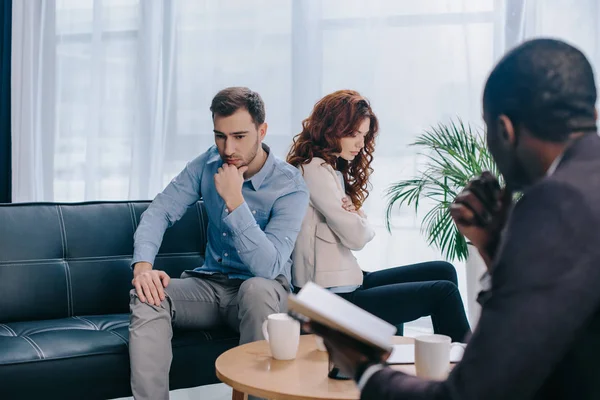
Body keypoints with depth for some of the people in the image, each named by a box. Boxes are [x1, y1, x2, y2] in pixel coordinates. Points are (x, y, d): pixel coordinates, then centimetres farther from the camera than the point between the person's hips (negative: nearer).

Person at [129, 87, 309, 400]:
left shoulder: (290, 187, -18)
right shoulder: (207, 165, -2)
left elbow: (267, 267, -28)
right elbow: (159, 212, -6)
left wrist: (234, 200, -32)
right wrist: (142, 265, -26)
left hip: (261, 293, -4)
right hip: (210, 285, 4)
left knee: (257, 288, -38)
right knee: (147, 295, -23)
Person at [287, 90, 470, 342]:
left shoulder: (335, 169, 17)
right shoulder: (315, 169, -15)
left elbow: (359, 228, 13)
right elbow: (356, 237, -19)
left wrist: (356, 218, -10)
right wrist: (361, 222, 4)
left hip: (347, 284, 10)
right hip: (334, 298, -10)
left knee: (443, 271, 9)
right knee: (444, 292, -9)